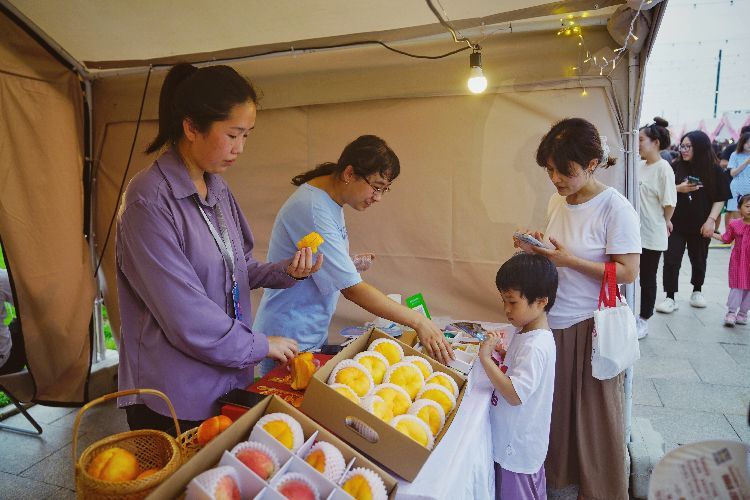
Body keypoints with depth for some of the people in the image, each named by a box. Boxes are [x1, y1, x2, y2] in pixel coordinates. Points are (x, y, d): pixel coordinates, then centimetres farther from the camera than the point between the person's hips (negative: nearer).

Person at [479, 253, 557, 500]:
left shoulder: (535, 346, -28)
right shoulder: (527, 333, 3)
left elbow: (515, 395, -32)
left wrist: (486, 358, -32)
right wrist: (503, 355, 0)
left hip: (517, 448, -9)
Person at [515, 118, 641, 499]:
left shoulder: (615, 207, -16)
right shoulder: (557, 200, 4)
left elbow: (628, 272, -17)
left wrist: (569, 260, -23)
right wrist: (537, 248, -4)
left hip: (592, 325, -6)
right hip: (554, 320, 6)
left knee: (594, 412, 10)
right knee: (557, 404, 17)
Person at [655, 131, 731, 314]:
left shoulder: (714, 170, -3)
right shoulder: (675, 166, -1)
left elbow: (720, 198, -2)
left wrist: (711, 220, -11)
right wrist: (678, 189, -15)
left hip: (700, 226, 0)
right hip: (676, 223, 0)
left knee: (699, 260, 16)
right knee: (671, 261, -4)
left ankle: (697, 291, 37)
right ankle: (670, 298, 3)